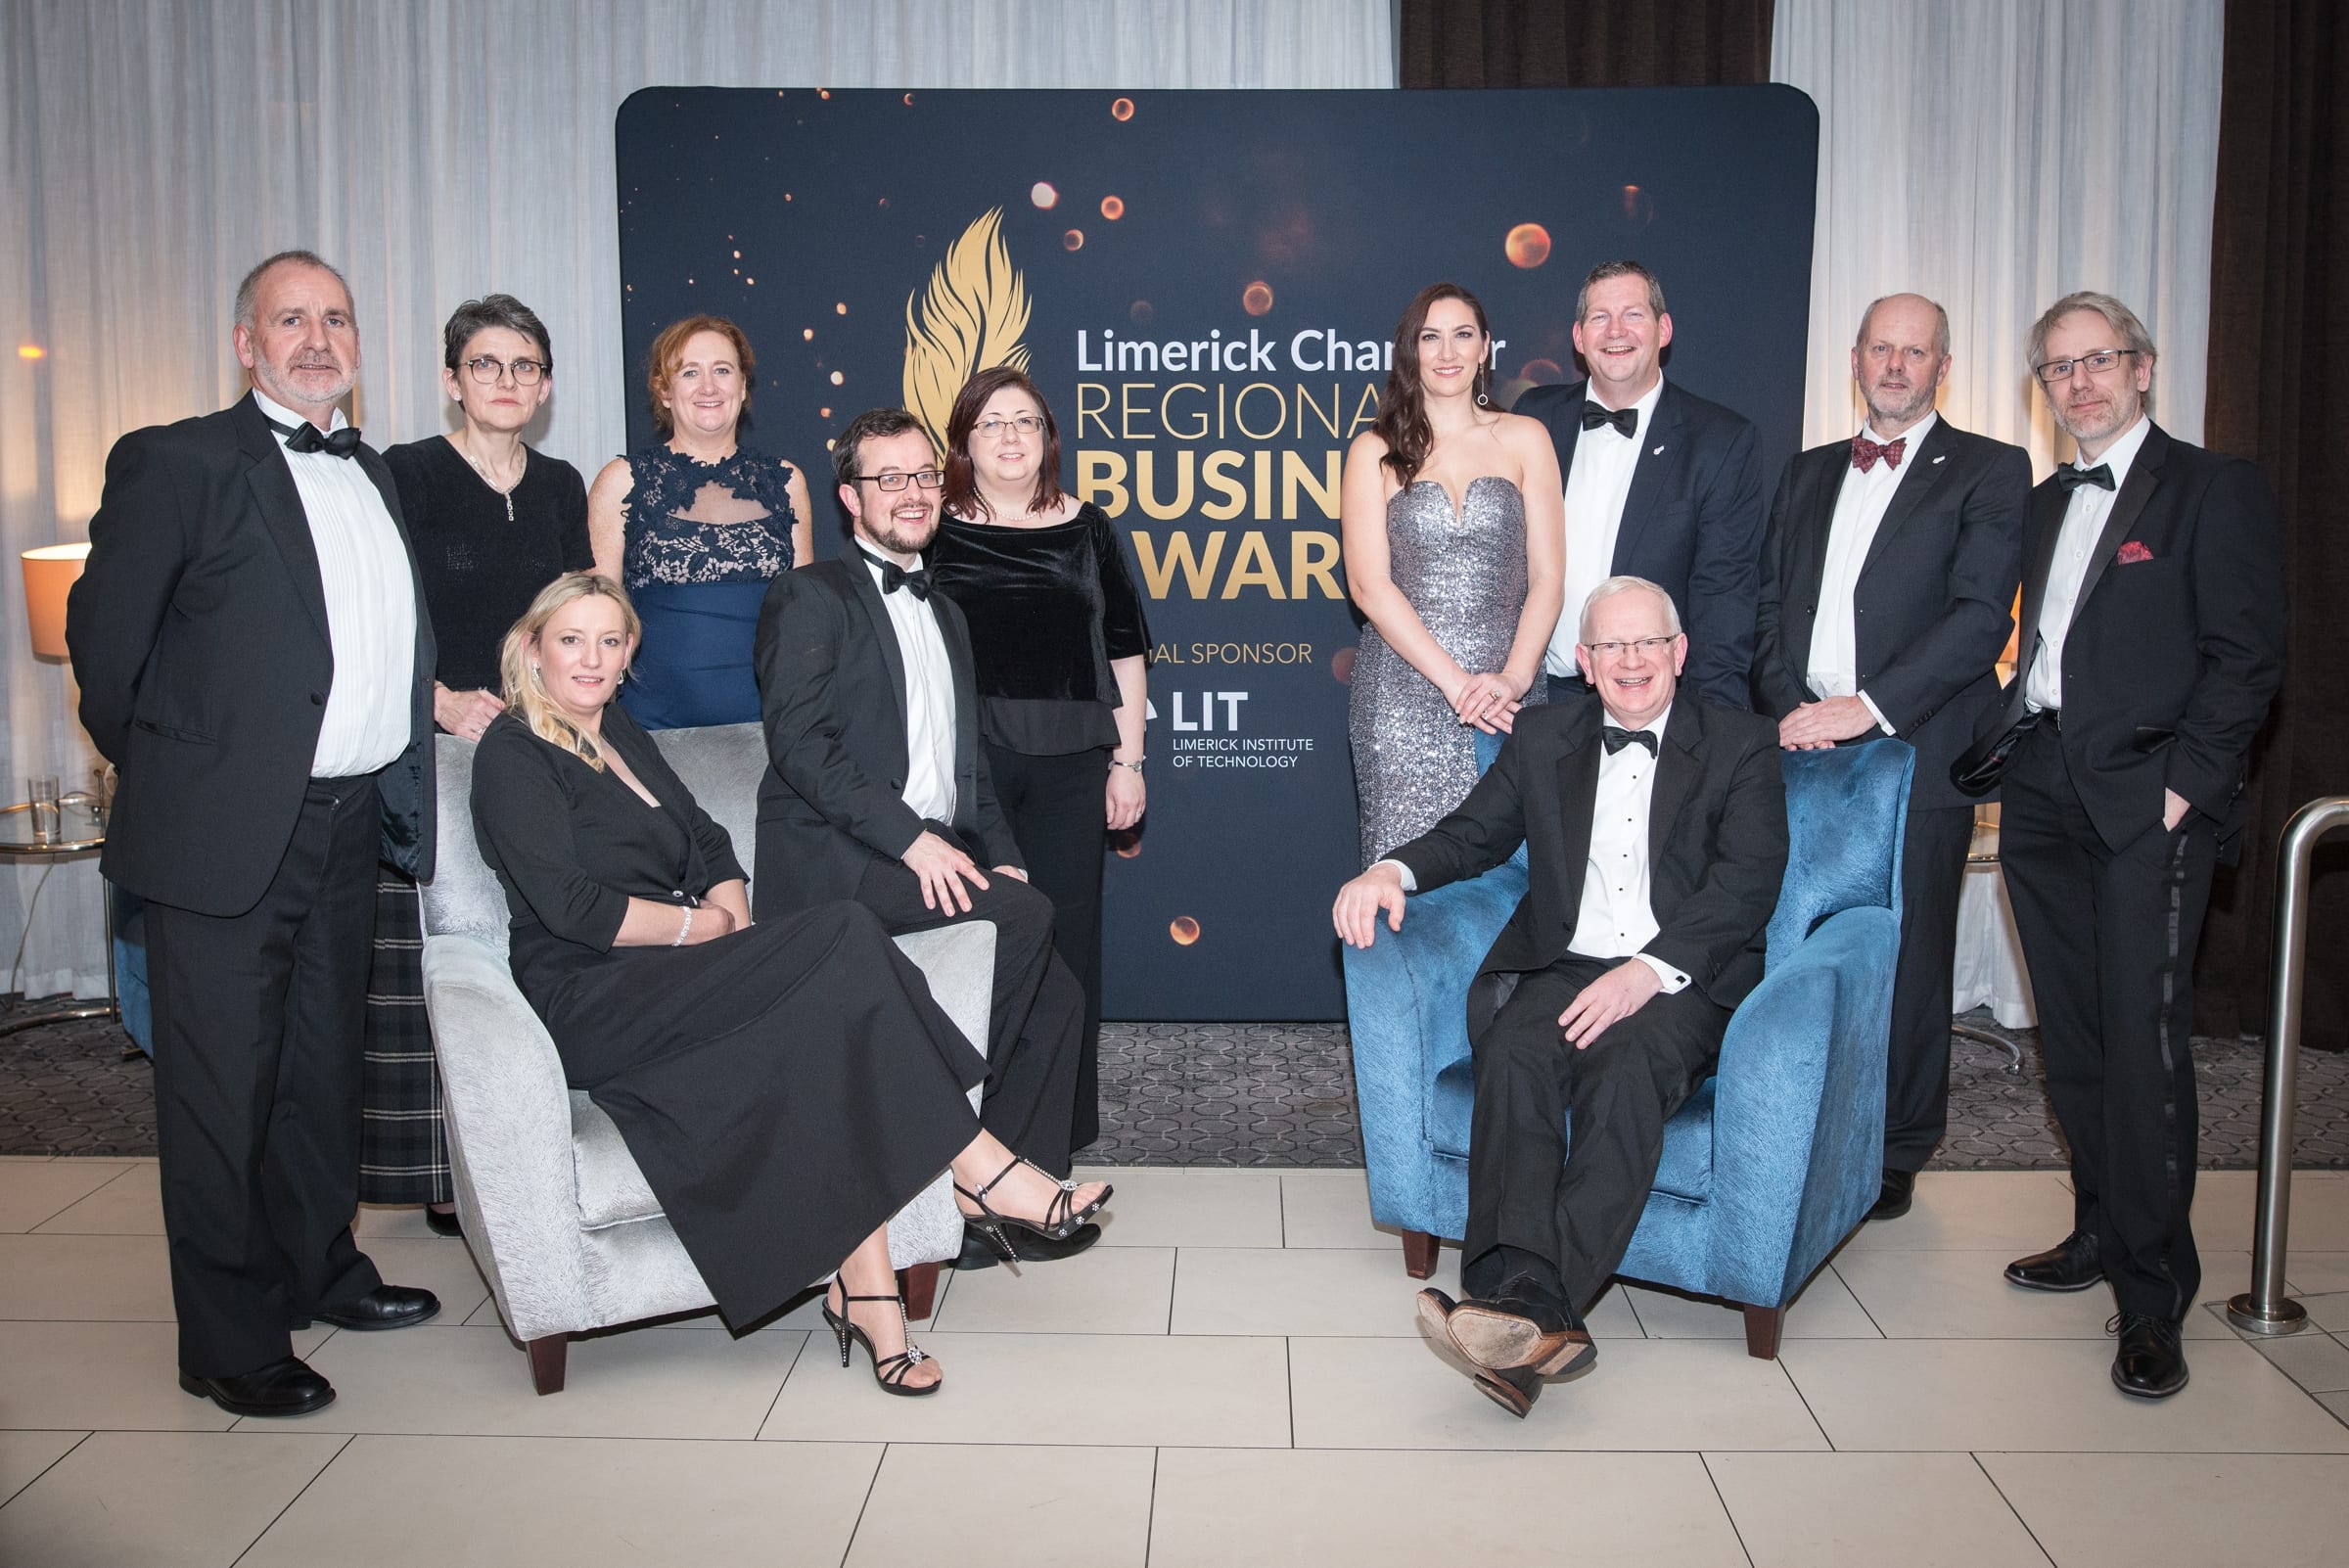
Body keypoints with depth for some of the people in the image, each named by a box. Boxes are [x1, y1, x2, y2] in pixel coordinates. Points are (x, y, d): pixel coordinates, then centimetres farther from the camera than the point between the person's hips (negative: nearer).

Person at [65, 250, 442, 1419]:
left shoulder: (373, 475, 14)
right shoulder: (177, 463, -7)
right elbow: (105, 640, -6)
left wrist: (401, 784, 12)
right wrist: (170, 776, 1)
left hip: (347, 825, 7)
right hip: (228, 832, -6)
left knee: (322, 1069, 19)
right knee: (223, 1090, 2)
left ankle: (320, 1270, 35)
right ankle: (229, 1346, 13)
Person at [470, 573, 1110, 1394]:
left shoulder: (622, 733, 22)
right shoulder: (513, 755, -2)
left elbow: (711, 847, 18)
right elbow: (570, 906, -14)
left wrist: (734, 925, -2)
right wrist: (703, 926, -6)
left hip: (674, 984, 7)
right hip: (590, 1005, -7)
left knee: (825, 1024, -27)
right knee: (841, 938, -27)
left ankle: (863, 1288, -30)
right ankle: (980, 1170, -22)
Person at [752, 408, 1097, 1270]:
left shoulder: (946, 615, 26)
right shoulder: (811, 595, 2)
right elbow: (799, 742, -12)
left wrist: (1001, 857, 7)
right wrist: (909, 838, -22)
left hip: (935, 859, 7)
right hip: (831, 859, -7)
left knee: (1058, 995, -11)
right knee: (1023, 914, -27)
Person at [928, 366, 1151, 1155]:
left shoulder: (1087, 530, 10)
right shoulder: (936, 533, 6)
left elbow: (1124, 651, 12)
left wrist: (1127, 762, 7)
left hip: (1068, 764, 1)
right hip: (965, 761, -1)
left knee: (1065, 934, 3)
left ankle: (1063, 1123, 15)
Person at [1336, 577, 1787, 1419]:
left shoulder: (1741, 743, 9)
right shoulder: (1545, 737, 21)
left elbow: (1746, 880, -4)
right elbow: (1476, 832, 19)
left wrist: (1650, 970, -20)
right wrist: (1395, 869, -5)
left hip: (1683, 981, -2)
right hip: (1562, 969, 3)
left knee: (1629, 1069, -35)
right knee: (1515, 1054, -31)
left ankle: (1530, 1300, -45)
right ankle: (1530, 1312, -45)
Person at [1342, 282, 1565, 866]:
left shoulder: (1524, 439, 10)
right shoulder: (1375, 452, 6)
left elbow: (1547, 576, 5)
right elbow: (1369, 584, -3)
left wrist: (1513, 677, -10)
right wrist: (1455, 681, -11)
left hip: (1507, 693, 1)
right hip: (1402, 691, -1)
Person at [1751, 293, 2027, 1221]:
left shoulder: (1989, 472, 3)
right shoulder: (1807, 475, 19)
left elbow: (1981, 617, -9)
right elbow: (1769, 609, 15)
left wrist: (1867, 708, -17)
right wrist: (1788, 709, -3)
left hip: (1915, 757, -4)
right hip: (1803, 750, 4)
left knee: (1905, 961, 3)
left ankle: (1895, 1153, 16)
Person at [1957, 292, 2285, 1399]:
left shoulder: (2216, 489, 0)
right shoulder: (2043, 506, 20)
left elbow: (2247, 654, -6)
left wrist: (2186, 781, -14)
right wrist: (2004, 750, 6)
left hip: (2148, 798, -6)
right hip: (2044, 797, 6)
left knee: (2141, 1037, -10)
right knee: (2072, 1035, 10)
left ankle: (2152, 1295, -2)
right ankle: (2100, 1232, 23)